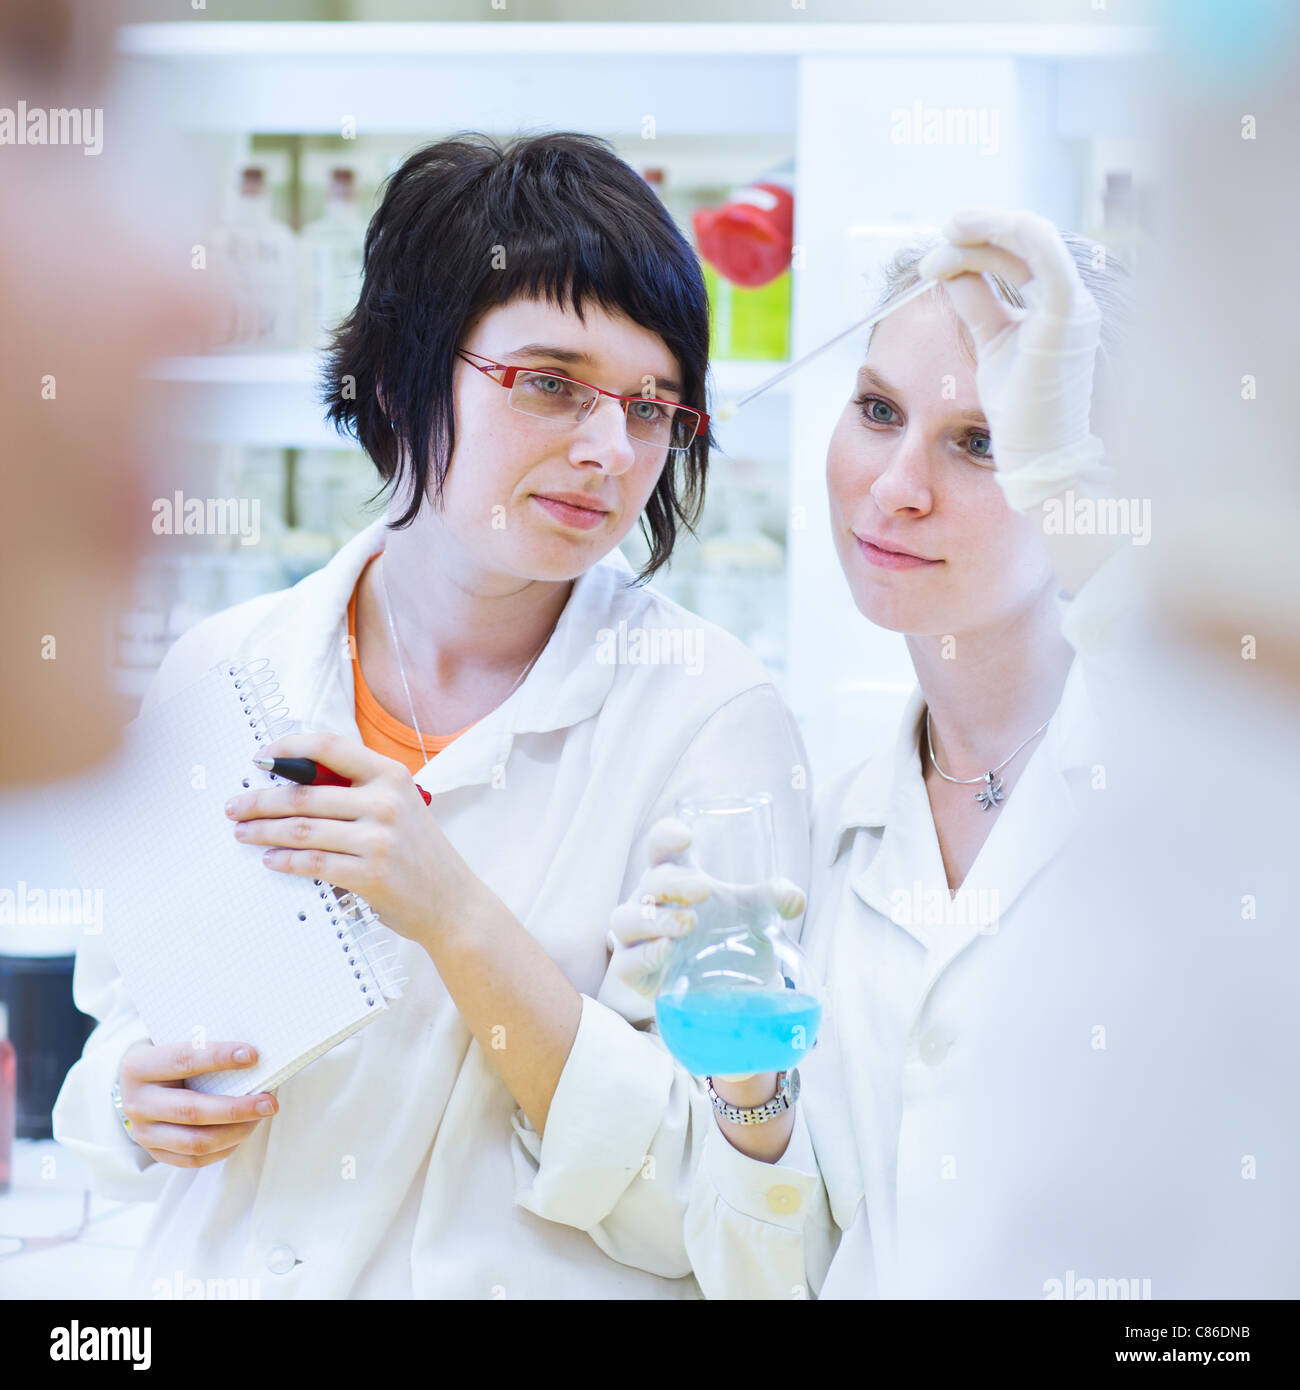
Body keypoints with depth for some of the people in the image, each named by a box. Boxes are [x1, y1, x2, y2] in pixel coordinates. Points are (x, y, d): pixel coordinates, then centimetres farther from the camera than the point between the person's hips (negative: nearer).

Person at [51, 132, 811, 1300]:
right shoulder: (220, 672, 3)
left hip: (539, 1285, -3)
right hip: (223, 1271, 4)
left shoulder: (713, 713, -7)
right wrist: (141, 1099, -7)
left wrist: (456, 918, -20)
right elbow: (121, 1016, 13)